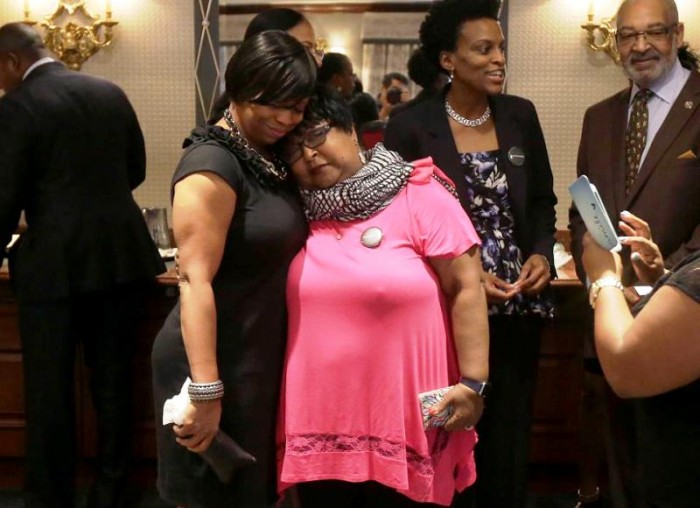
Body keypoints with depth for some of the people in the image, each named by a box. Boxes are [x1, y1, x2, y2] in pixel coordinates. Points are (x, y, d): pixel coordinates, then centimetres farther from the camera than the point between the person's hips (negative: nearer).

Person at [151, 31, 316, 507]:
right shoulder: (213, 163, -19)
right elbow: (195, 281, -25)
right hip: (217, 361, -8)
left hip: (261, 356, 8)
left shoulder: (268, 157, 6)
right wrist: (206, 391, -27)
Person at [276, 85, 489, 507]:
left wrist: (473, 382, -13)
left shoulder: (419, 196, -7)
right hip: (319, 416, 4)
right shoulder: (299, 212, 6)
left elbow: (466, 288, -9)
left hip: (403, 414, -4)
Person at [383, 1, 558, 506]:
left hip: (518, 308, 4)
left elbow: (543, 200, 12)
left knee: (510, 442, 13)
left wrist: (542, 254, -6)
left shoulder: (521, 115, 4)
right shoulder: (410, 127, -9)